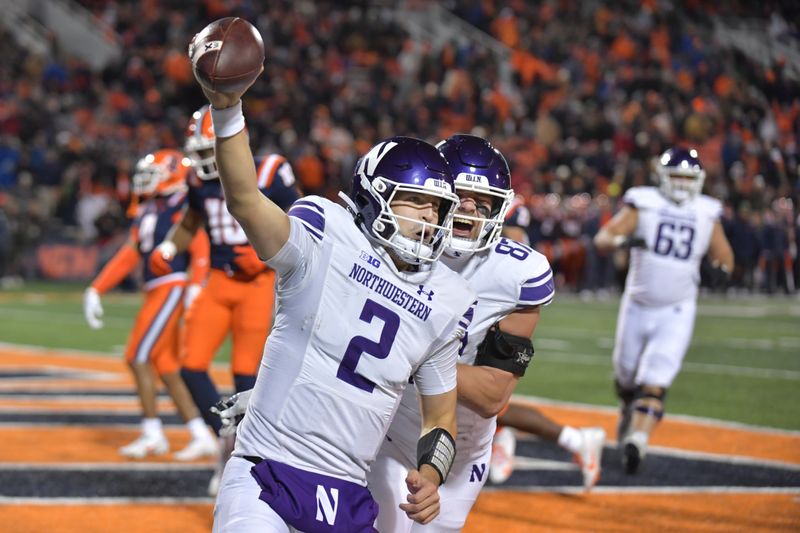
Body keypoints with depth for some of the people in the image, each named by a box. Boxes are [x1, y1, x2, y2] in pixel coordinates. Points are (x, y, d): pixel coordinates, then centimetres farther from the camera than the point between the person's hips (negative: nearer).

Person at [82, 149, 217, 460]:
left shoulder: (184, 208, -8)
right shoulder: (146, 212, 19)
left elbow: (201, 250, -17)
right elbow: (128, 256, 21)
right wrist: (96, 290, 19)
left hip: (172, 288, -9)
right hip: (155, 292, 9)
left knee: (139, 357, -10)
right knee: (166, 367, 8)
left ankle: (153, 435, -2)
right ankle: (201, 437, 11)